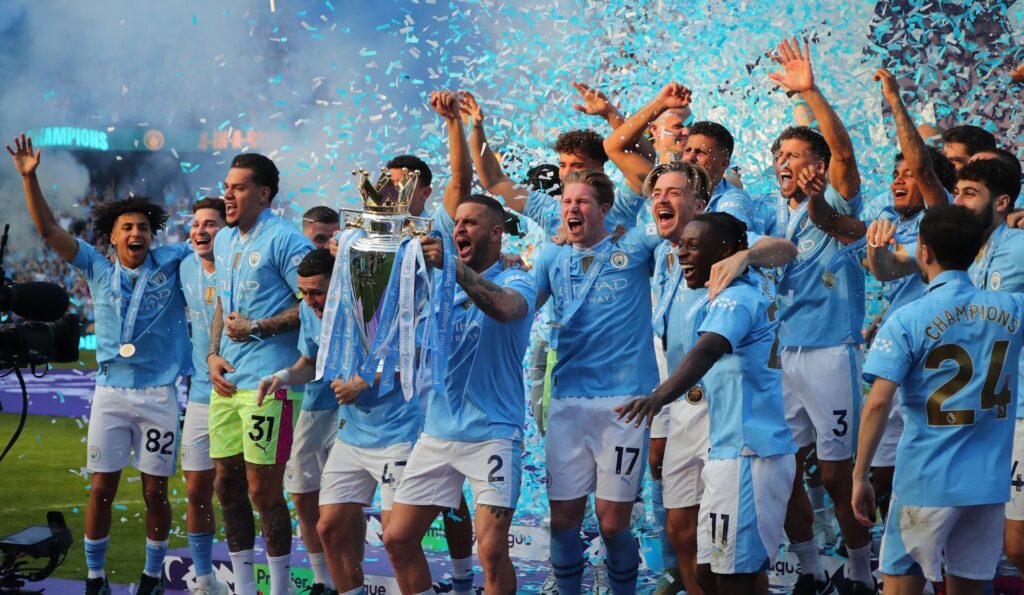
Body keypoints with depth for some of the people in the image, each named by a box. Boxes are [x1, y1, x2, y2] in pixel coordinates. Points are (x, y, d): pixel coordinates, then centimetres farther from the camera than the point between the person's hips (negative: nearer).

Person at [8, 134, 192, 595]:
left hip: (159, 395, -1)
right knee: (101, 489, 1)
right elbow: (48, 229, 1)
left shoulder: (171, 263, 2)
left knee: (155, 492, 5)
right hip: (110, 394, 1)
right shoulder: (98, 269, 5)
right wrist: (29, 177, -7)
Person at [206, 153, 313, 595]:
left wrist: (257, 328, -14)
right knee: (227, 483, 11)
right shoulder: (224, 241, 17)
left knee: (263, 488, -6)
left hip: (269, 382, -8)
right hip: (227, 379, 8)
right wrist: (213, 354, 10)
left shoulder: (284, 240, -9)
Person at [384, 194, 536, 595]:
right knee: (398, 539, 5)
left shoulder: (515, 282, -4)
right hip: (438, 431, 6)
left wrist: (454, 266, -41)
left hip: (492, 433, -6)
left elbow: (506, 307, -27)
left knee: (491, 550, -14)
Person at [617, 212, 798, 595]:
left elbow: (706, 351, -35)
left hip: (748, 454, -10)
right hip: (731, 451, 10)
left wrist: (660, 395, -50)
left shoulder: (735, 299, -15)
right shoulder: (758, 288, 13)